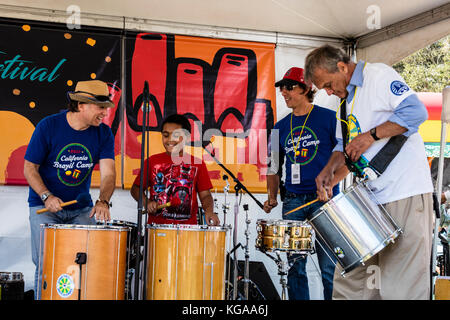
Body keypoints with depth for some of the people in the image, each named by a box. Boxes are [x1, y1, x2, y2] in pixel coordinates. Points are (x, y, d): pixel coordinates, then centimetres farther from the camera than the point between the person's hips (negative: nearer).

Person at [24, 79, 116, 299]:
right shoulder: (48, 127, -12)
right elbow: (29, 168, -7)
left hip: (81, 208, 3)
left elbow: (108, 172, -12)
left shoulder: (103, 133, -4)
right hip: (44, 207, -2)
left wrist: (103, 201, -31)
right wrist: (47, 197, -21)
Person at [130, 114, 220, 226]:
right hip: (156, 225, 0)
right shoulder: (152, 161, 8)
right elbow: (136, 188, 15)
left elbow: (205, 195, 8)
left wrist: (209, 211, -11)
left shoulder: (197, 163, 7)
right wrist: (147, 202, -3)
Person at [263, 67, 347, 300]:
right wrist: (272, 197, 7)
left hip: (325, 200, -4)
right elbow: (274, 167, 19)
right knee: (294, 266, 6)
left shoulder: (328, 118, 1)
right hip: (292, 202, 4)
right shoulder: (281, 127, 13)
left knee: (329, 267, -4)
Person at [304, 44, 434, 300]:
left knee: (403, 278, -6)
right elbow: (344, 144, 26)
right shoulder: (346, 99, 19)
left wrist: (371, 135, -17)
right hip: (370, 195, 8)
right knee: (352, 271, 7)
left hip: (405, 193, -8)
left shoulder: (379, 75, -5)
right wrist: (329, 170, 8)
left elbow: (416, 112, -16)